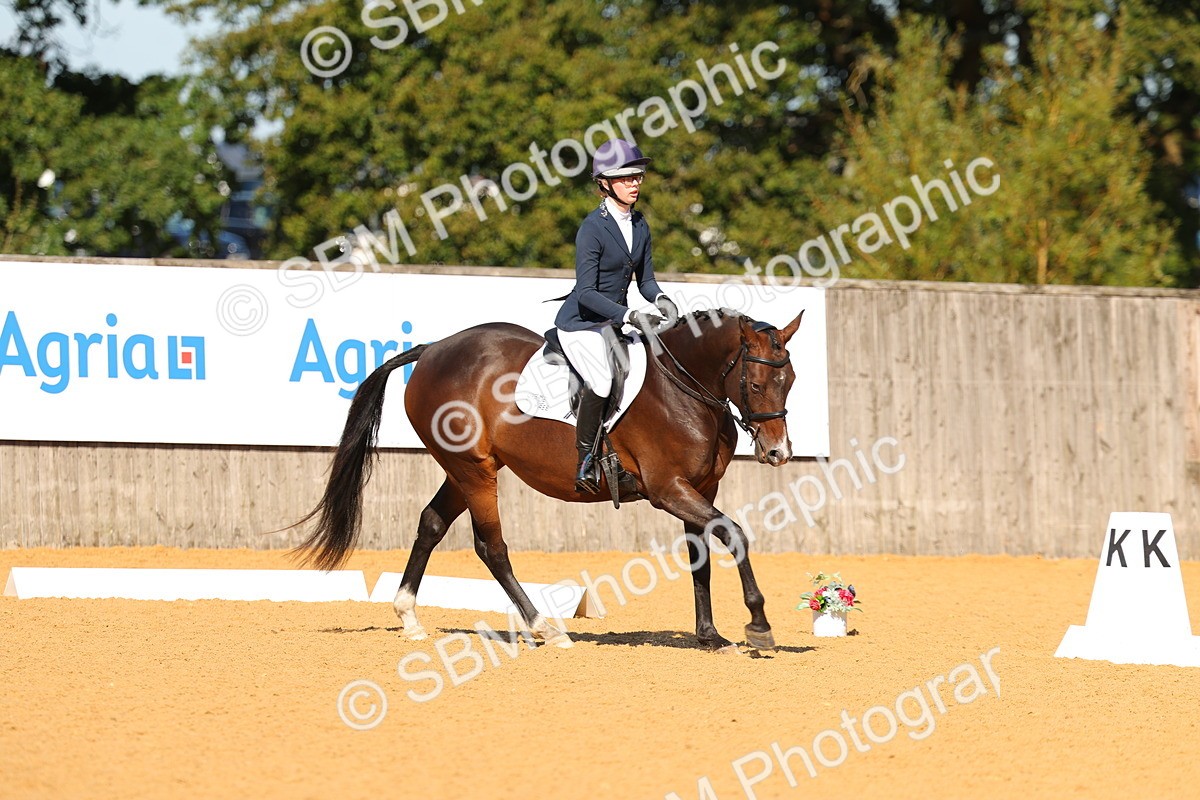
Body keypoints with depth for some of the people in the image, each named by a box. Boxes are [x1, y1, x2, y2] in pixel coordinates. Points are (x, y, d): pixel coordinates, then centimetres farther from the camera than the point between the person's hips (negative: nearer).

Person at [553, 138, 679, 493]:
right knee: (602, 380, -27)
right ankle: (584, 462, -16)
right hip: (581, 322, -8)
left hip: (614, 322, 8)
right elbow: (586, 293, -22)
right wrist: (630, 315, -32)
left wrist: (660, 300, -14)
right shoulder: (593, 228, -18)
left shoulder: (639, 224, 4)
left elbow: (645, 279, 9)